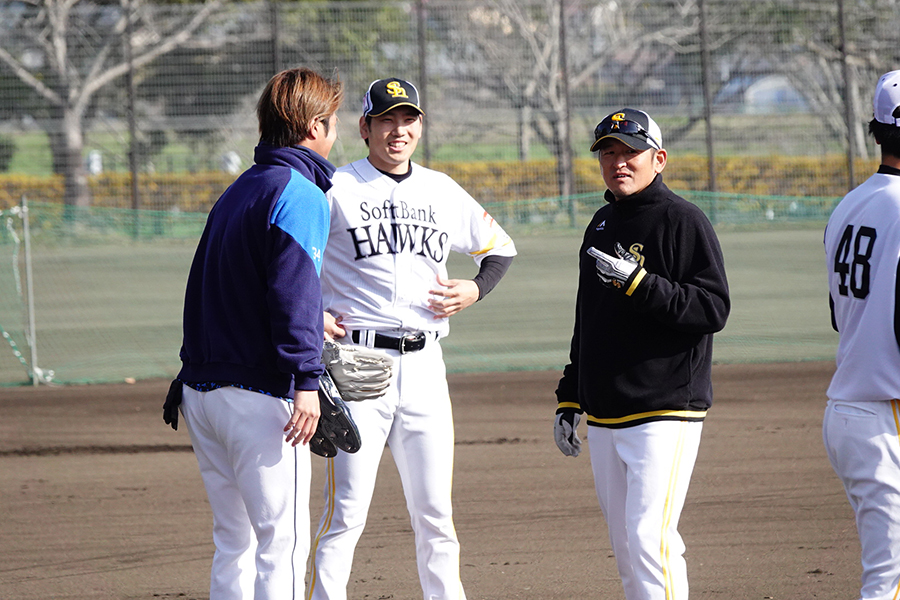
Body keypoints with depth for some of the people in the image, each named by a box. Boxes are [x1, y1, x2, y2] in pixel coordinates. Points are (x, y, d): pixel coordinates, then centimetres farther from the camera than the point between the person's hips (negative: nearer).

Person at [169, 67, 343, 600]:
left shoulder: (240, 191, 18)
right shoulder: (299, 194, -10)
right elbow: (292, 288, -21)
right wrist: (305, 379, -26)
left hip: (201, 389, 9)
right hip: (259, 395, -9)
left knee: (234, 541, 15)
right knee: (284, 540, -8)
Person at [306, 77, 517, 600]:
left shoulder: (443, 193, 13)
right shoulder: (335, 191, -1)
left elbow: (499, 248, 27)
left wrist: (475, 291, 8)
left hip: (424, 365, 4)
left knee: (436, 514, 7)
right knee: (346, 513, -9)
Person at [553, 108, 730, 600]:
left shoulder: (683, 221, -7)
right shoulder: (601, 226, 17)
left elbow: (713, 308, -16)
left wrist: (639, 283, -23)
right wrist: (569, 398, 21)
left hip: (665, 412, -8)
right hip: (603, 419, 8)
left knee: (649, 538, -16)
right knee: (625, 544, 8)